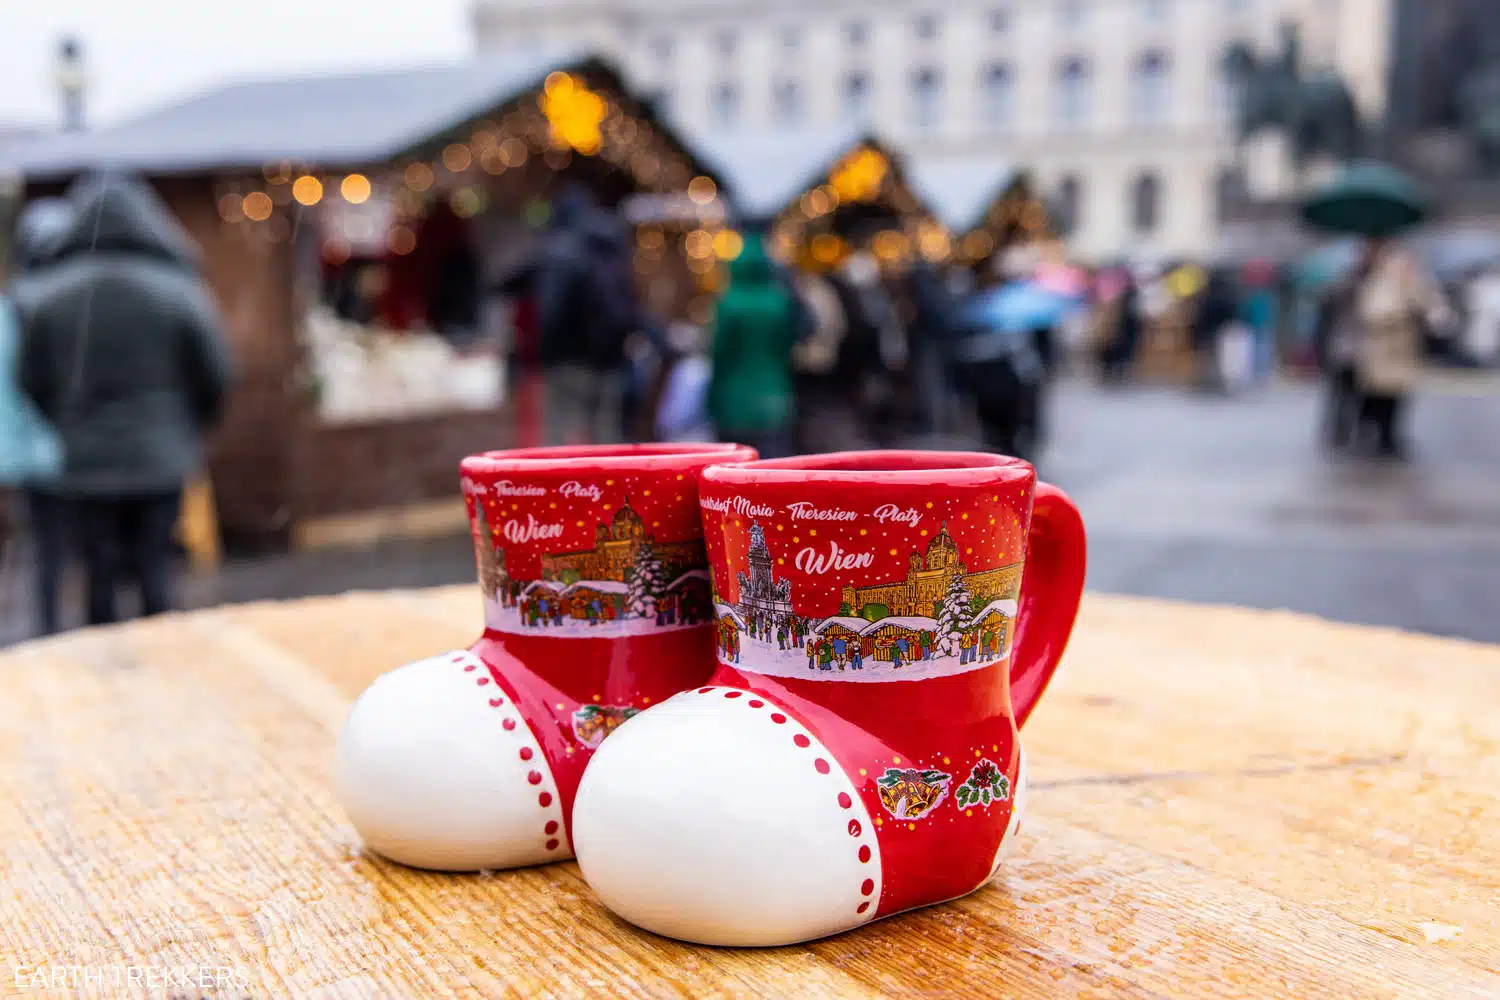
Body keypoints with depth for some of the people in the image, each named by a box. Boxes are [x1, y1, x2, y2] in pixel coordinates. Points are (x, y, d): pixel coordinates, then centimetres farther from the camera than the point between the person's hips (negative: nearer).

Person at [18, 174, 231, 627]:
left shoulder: (44, 297, -4)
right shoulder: (179, 292, -8)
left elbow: (32, 384, 0)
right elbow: (215, 378, -4)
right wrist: (186, 432, 13)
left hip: (85, 464, 1)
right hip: (161, 460, -1)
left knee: (100, 574, 9)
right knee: (154, 572, 7)